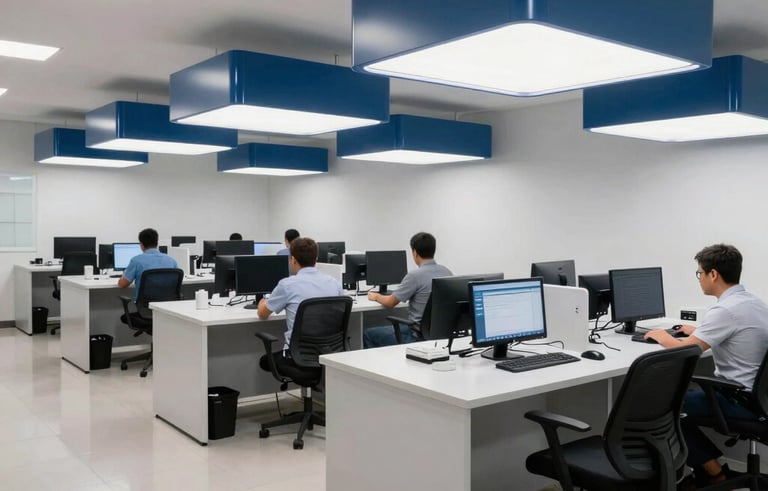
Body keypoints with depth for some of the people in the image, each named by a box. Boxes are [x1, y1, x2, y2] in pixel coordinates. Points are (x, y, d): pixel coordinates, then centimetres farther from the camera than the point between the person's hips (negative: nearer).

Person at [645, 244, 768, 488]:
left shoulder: (725, 310, -23)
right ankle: (712, 466, 22)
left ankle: (714, 473, 13)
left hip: (737, 400, -9)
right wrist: (699, 332, 33)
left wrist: (662, 337, -2)